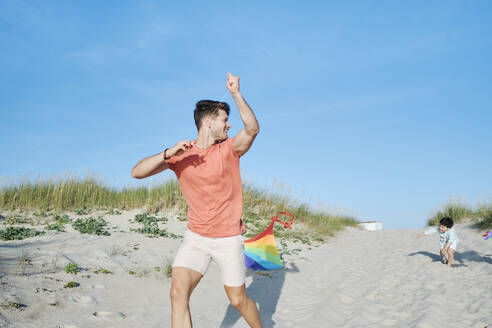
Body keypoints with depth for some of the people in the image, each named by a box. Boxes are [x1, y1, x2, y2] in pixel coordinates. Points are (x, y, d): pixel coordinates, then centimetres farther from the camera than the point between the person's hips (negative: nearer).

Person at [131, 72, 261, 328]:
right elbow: (137, 172, -12)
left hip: (228, 239, -1)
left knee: (238, 300, 10)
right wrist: (167, 154, -27)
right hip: (195, 238, 1)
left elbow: (253, 129, -26)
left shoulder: (229, 149, -5)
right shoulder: (180, 154, -3)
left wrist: (236, 94, -31)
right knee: (178, 293, -12)